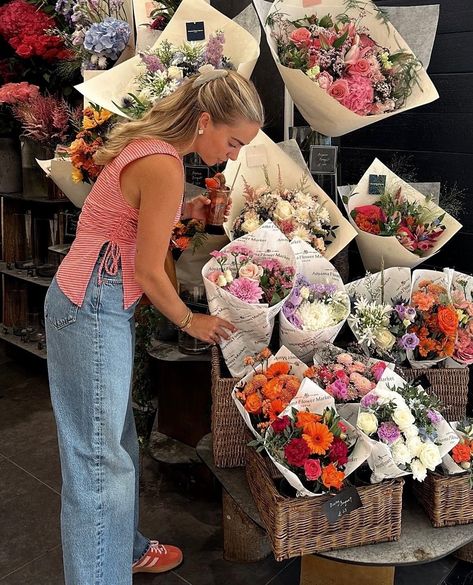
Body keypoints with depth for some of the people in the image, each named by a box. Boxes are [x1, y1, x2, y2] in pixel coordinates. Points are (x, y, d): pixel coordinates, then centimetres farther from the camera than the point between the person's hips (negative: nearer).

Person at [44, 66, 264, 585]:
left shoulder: (148, 144, 9)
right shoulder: (164, 166, -20)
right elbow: (148, 272, -16)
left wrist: (184, 211, 8)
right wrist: (191, 322, -2)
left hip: (91, 303, 10)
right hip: (92, 310, -10)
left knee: (116, 441, 19)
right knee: (100, 456, -3)